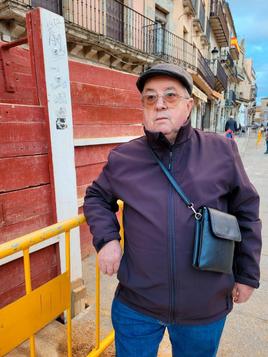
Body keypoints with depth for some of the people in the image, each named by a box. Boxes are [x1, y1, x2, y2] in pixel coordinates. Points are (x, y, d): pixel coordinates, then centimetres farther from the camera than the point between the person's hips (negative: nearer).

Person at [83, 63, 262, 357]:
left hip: (206, 307, 1)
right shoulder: (122, 158, -7)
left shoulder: (221, 151, -8)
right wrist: (106, 238, -9)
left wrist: (247, 274, 6)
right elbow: (96, 197, 8)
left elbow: (246, 213, 2)